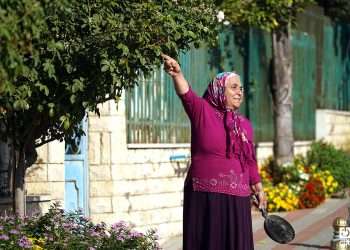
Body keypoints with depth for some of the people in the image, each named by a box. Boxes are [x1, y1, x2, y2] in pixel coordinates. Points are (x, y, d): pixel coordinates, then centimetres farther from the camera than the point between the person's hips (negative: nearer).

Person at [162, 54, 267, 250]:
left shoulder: (245, 124, 13)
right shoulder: (202, 111, -2)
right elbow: (187, 94, -22)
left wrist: (258, 189, 26)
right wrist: (177, 74, -41)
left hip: (237, 200, 5)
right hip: (205, 198, -5)